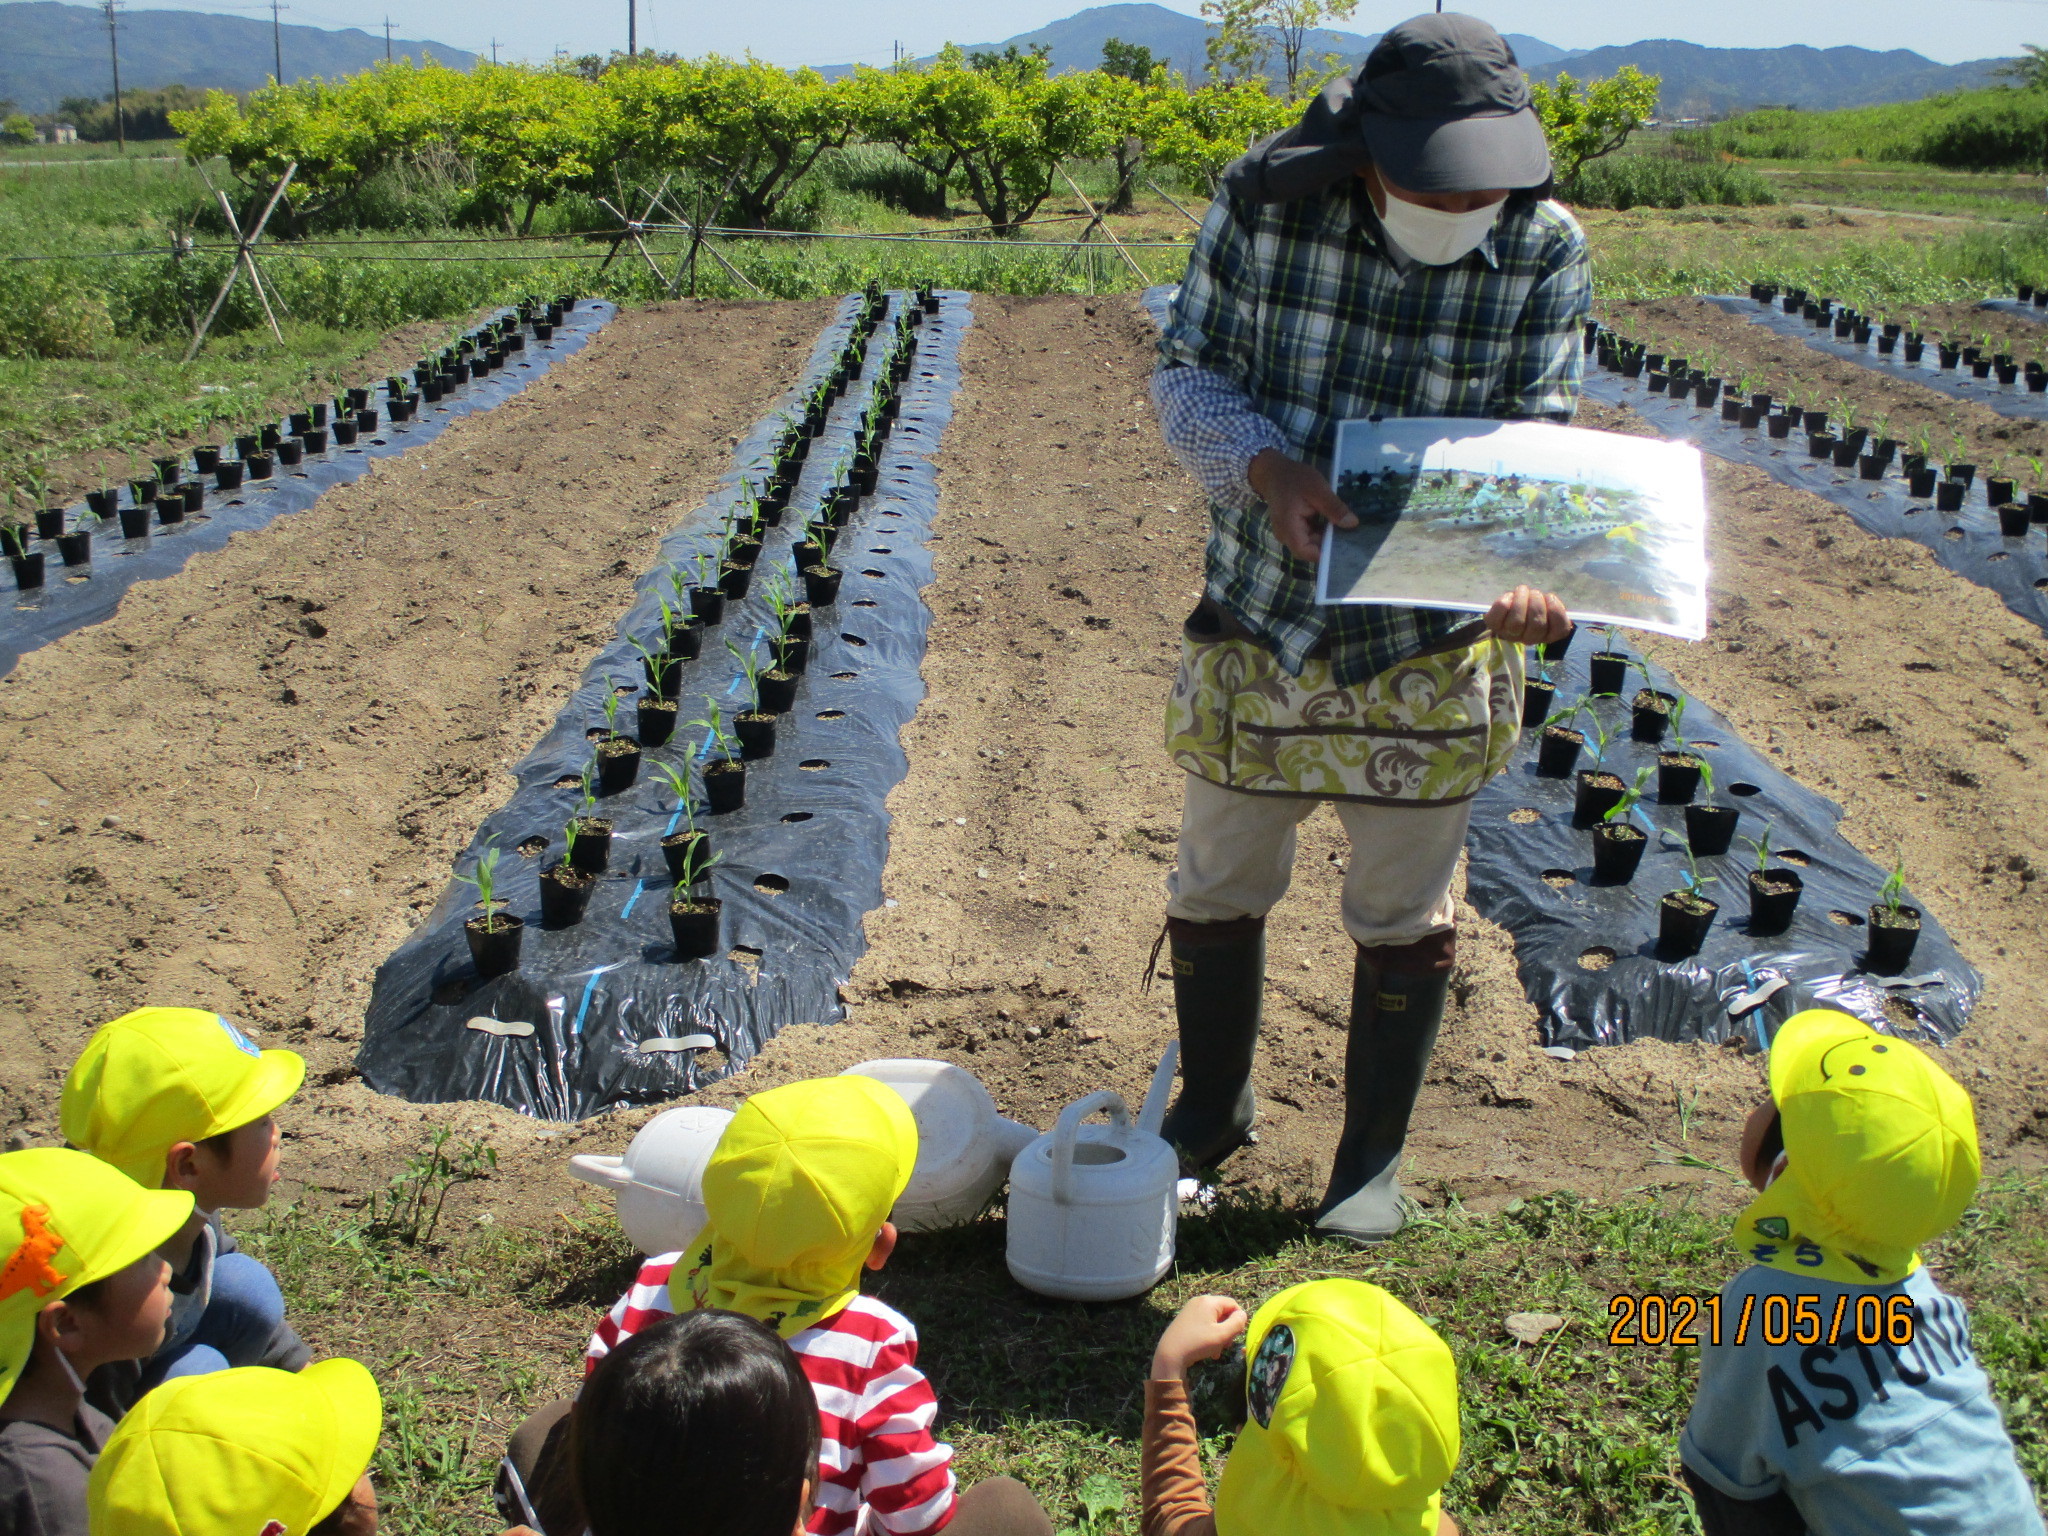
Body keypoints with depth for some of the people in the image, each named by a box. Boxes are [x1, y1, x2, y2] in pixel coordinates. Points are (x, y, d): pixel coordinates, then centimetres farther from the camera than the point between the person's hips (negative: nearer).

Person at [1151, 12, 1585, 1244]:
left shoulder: (1546, 254, -12)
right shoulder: (1266, 204, -13)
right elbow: (1187, 373, -6)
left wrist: (1520, 575, -34)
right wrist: (1269, 469, -26)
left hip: (1427, 647, -1)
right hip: (1253, 626, 1)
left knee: (1404, 920, 12)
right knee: (1217, 890, 16)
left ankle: (1375, 1154, 34)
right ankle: (1213, 1110, 40)